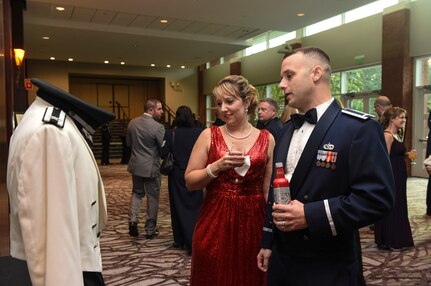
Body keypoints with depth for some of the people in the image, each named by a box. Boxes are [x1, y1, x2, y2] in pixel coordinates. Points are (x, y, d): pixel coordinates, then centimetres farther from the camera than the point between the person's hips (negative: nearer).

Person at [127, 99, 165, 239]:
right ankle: (150, 229, 17)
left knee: (137, 192, 21)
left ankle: (133, 220, 4)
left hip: (136, 165, 5)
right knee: (152, 197, 8)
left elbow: (128, 143, 10)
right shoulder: (157, 127, -19)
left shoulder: (132, 122, 0)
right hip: (151, 167, -5)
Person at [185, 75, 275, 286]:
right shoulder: (209, 135, 0)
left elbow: (269, 189, 5)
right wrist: (217, 166, -15)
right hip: (214, 223, 0)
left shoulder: (267, 139, 0)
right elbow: (190, 182, 0)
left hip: (252, 223, 0)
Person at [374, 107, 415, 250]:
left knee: (398, 206, 16)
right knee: (390, 207, 0)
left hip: (398, 177, 10)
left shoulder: (395, 135, 13)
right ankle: (388, 241, 13)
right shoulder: (387, 135, -16)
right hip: (390, 177, -10)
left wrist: (406, 155, 8)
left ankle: (396, 239, 28)